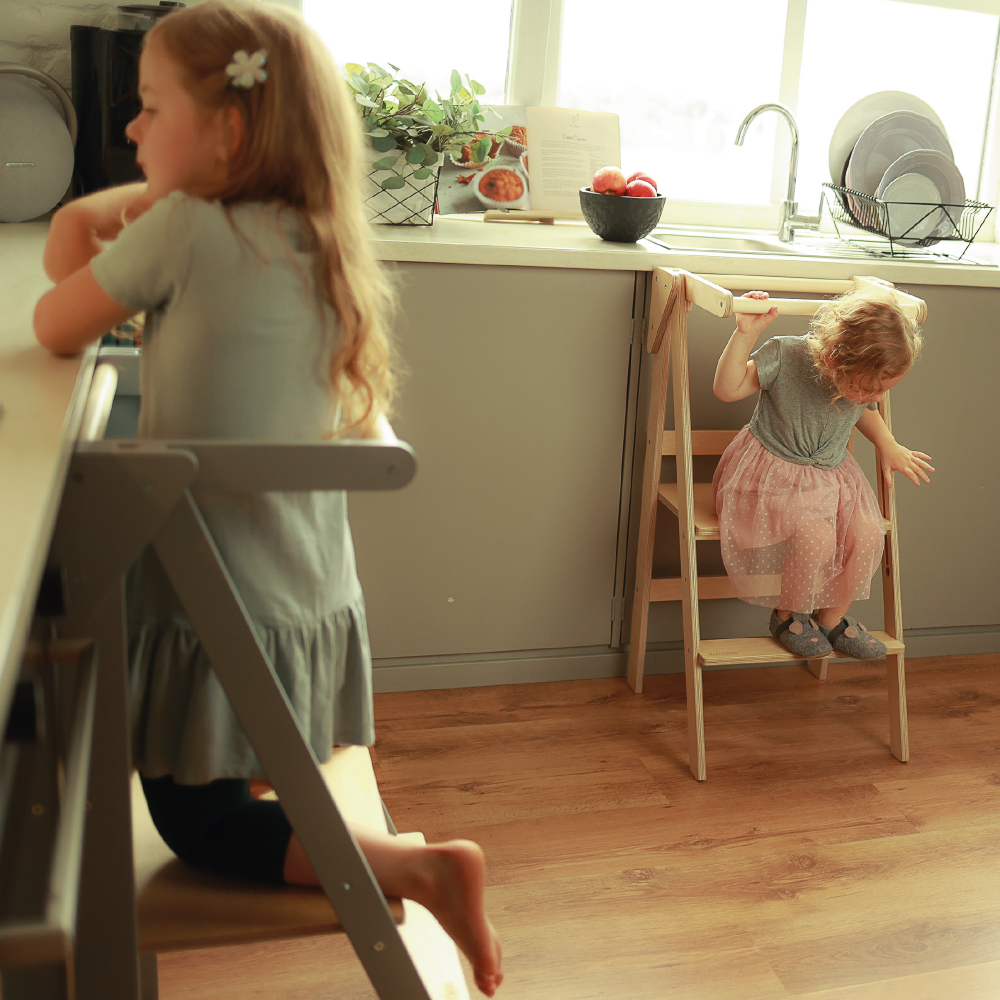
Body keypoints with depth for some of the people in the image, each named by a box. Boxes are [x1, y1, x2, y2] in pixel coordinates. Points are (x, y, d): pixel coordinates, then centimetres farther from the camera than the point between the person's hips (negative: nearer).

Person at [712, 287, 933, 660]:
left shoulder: (866, 379, -8)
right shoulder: (785, 356, -25)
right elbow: (727, 389, -22)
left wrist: (888, 447, 6)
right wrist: (745, 335, -31)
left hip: (831, 474, 6)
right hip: (773, 474, -5)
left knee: (868, 534, -14)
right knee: (815, 536, -28)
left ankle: (832, 618, 11)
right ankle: (786, 616, 1)